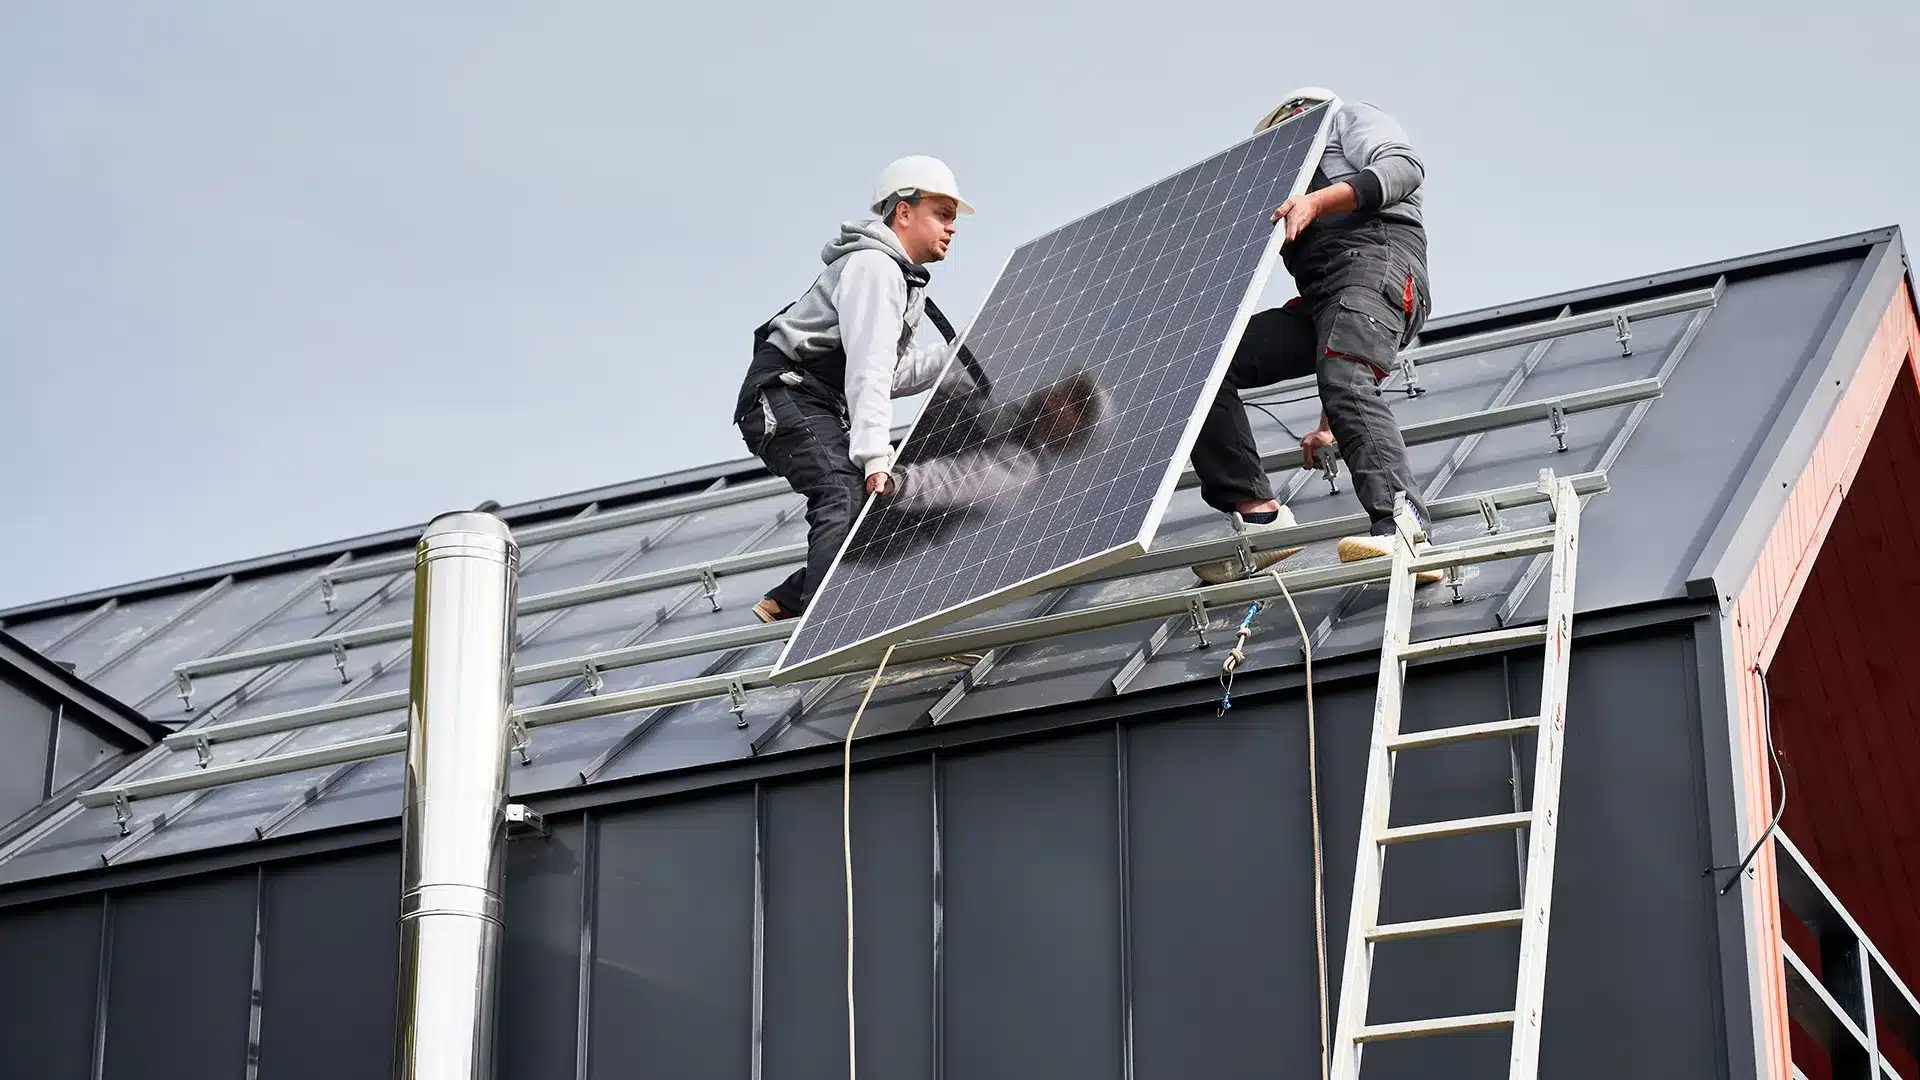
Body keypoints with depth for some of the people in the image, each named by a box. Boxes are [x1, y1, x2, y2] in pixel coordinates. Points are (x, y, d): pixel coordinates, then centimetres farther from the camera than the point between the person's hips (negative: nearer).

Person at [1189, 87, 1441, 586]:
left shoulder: (1346, 118, 25)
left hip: (1375, 254, -8)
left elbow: (1403, 166, -2)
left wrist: (1317, 202, -12)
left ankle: (1404, 531, -52)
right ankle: (1257, 514, -16)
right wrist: (1327, 427, 32)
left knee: (1344, 381, -33)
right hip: (1320, 299, 8)